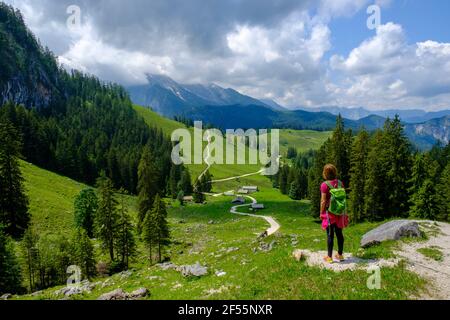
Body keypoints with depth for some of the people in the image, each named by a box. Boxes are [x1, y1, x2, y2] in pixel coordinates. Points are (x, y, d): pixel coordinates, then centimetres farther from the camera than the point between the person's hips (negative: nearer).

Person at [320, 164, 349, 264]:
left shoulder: (324, 185, -15)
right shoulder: (340, 183, 2)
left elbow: (323, 201, -15)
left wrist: (321, 213, -5)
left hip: (329, 212, -5)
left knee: (330, 235, 1)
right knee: (339, 233, 14)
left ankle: (329, 257, 9)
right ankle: (340, 255, 25)